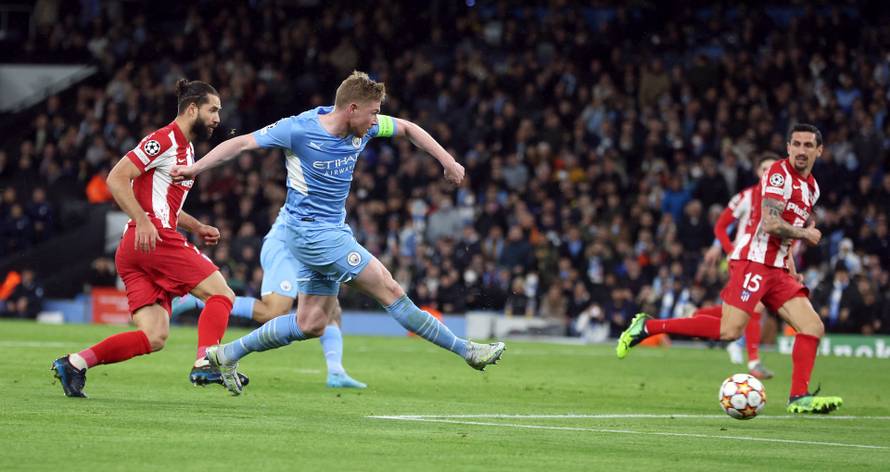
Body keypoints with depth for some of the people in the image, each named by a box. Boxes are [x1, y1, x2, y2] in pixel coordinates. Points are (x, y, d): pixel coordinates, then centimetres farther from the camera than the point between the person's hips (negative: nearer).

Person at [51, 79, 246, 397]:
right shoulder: (164, 140, -5)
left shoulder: (186, 149, 25)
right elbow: (116, 179, -13)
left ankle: (74, 363, -5)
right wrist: (142, 221, -24)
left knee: (154, 338, -1)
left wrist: (196, 227, 20)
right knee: (221, 294, -8)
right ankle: (206, 362, -22)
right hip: (152, 239, -9)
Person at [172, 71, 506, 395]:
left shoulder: (363, 127, -1)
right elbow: (243, 143, -11)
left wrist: (448, 162, 9)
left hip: (333, 231, 9)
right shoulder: (299, 129, -18)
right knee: (390, 291, -10)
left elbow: (407, 128, 15)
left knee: (311, 325, 11)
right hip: (310, 230, -9)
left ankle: (228, 354, 20)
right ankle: (465, 350, -5)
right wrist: (194, 169, -13)